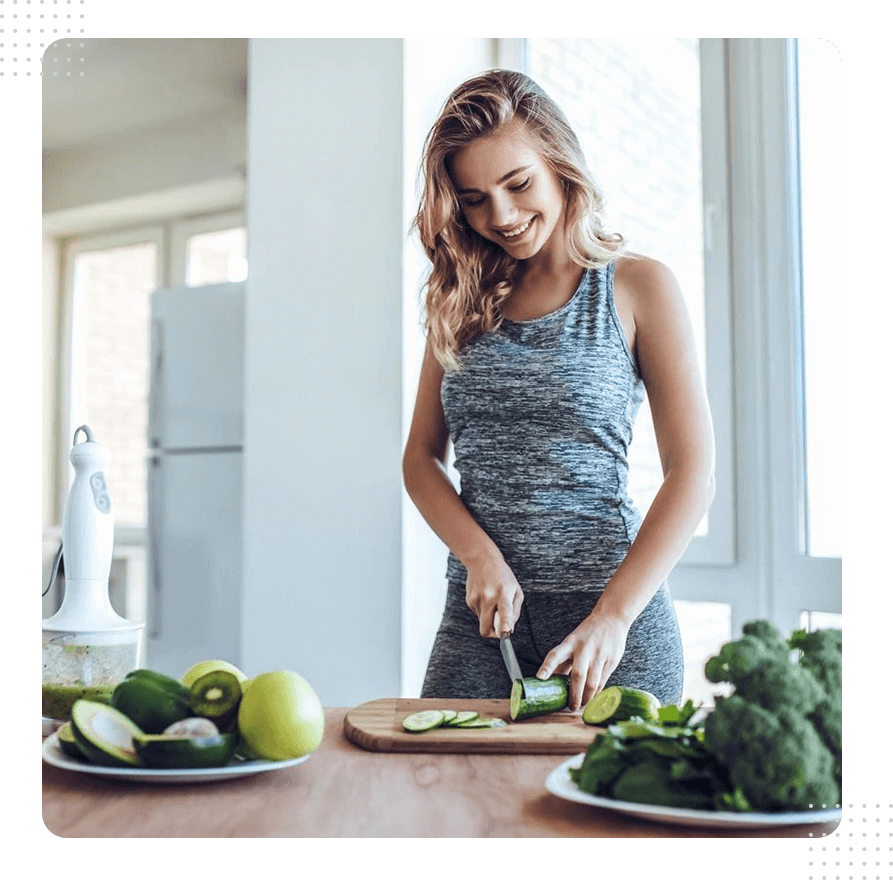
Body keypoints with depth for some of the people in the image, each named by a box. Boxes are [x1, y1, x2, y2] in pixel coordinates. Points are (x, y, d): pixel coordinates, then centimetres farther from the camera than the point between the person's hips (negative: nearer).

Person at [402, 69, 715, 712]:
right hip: (478, 611, 3)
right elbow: (422, 455, 10)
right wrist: (480, 556, -9)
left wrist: (613, 616, -17)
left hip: (613, 602, -3)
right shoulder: (463, 300, 11)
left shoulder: (638, 287, 0)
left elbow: (693, 474, -6)